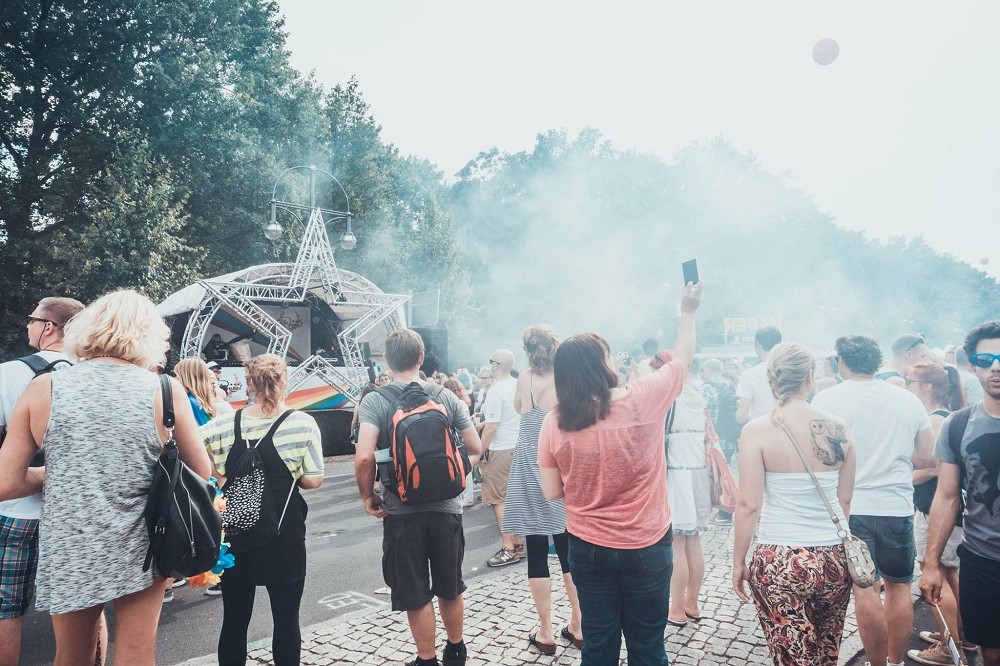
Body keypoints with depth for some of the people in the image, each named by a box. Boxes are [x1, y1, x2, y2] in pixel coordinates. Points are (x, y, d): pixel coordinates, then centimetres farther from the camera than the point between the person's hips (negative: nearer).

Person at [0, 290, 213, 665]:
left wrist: (52, 473, 14)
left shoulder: (43, 389, -6)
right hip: (139, 552, -2)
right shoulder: (166, 390, -9)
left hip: (67, 554, 2)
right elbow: (201, 473, 0)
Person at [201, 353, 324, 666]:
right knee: (286, 618, 11)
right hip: (284, 535, -2)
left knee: (234, 620, 14)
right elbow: (313, 480, -11)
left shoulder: (225, 424, -4)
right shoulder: (302, 423, -11)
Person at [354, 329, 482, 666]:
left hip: (402, 512, -3)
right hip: (446, 508, 3)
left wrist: (367, 496, -4)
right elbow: (474, 447, 0)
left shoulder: (375, 401, -10)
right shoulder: (445, 396, -3)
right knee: (450, 587, 22)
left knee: (414, 594, 13)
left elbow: (364, 457, -21)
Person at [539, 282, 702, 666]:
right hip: (647, 548, -1)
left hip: (589, 549, 2)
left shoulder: (554, 423, -11)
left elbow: (552, 493, -3)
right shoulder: (643, 399, -15)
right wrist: (688, 310, 16)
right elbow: (684, 357, 3)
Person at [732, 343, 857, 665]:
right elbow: (845, 500, 10)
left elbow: (748, 505, -12)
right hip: (834, 560, 4)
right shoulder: (838, 429, -1)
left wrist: (738, 561, -1)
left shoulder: (757, 431, -12)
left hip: (779, 562, -4)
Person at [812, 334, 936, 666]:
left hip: (850, 506, -3)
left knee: (864, 589, 4)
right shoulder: (908, 399, 1)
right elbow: (926, 458, 6)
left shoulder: (827, 399, -9)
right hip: (897, 506, 3)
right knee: (898, 586, 16)